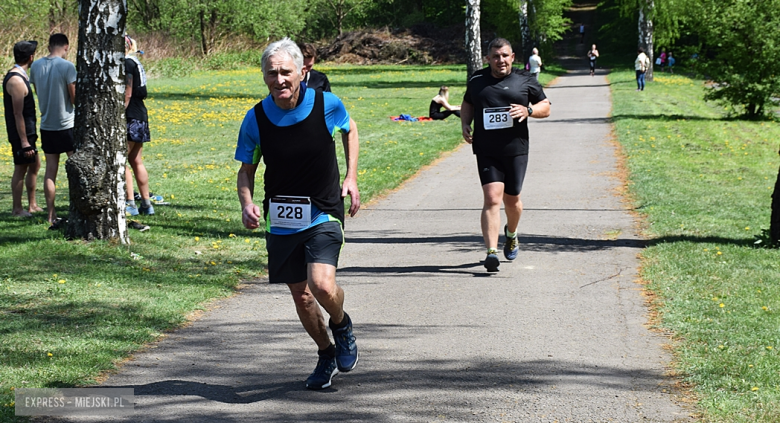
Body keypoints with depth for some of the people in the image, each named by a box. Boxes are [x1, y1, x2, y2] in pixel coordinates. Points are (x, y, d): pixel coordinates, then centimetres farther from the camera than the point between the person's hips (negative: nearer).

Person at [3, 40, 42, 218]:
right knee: (21, 169, -1)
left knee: (35, 165, 17)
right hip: (21, 134, -10)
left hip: (27, 132, 10)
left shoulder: (18, 76, 11)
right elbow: (18, 113, -23)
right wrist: (24, 141, -23)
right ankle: (17, 209, 7)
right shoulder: (16, 81, -21)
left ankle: (32, 205, 25)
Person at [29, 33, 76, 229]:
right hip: (67, 124, -5)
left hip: (46, 125, 5)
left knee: (50, 170, 7)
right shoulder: (67, 67, -14)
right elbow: (75, 99, -12)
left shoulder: (36, 66, 3)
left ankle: (51, 217, 6)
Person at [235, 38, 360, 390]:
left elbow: (350, 130, 12)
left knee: (322, 285, -22)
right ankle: (326, 354, 36)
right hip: (280, 221, 2)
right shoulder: (256, 119, -9)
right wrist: (247, 204, -15)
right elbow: (246, 170, 4)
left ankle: (341, 324, 13)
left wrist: (351, 178, 4)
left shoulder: (327, 104, -11)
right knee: (301, 297, 8)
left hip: (323, 215, -2)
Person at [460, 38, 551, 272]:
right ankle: (491, 251, -21)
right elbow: (467, 103, 24)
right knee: (492, 199, -15)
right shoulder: (477, 80, 7)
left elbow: (546, 107, 9)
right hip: (486, 151, -1)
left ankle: (511, 233, 45)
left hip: (515, 150, 1)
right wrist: (465, 124, 5)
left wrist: (528, 110, -12)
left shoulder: (525, 80, 4)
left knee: (512, 199, 12)